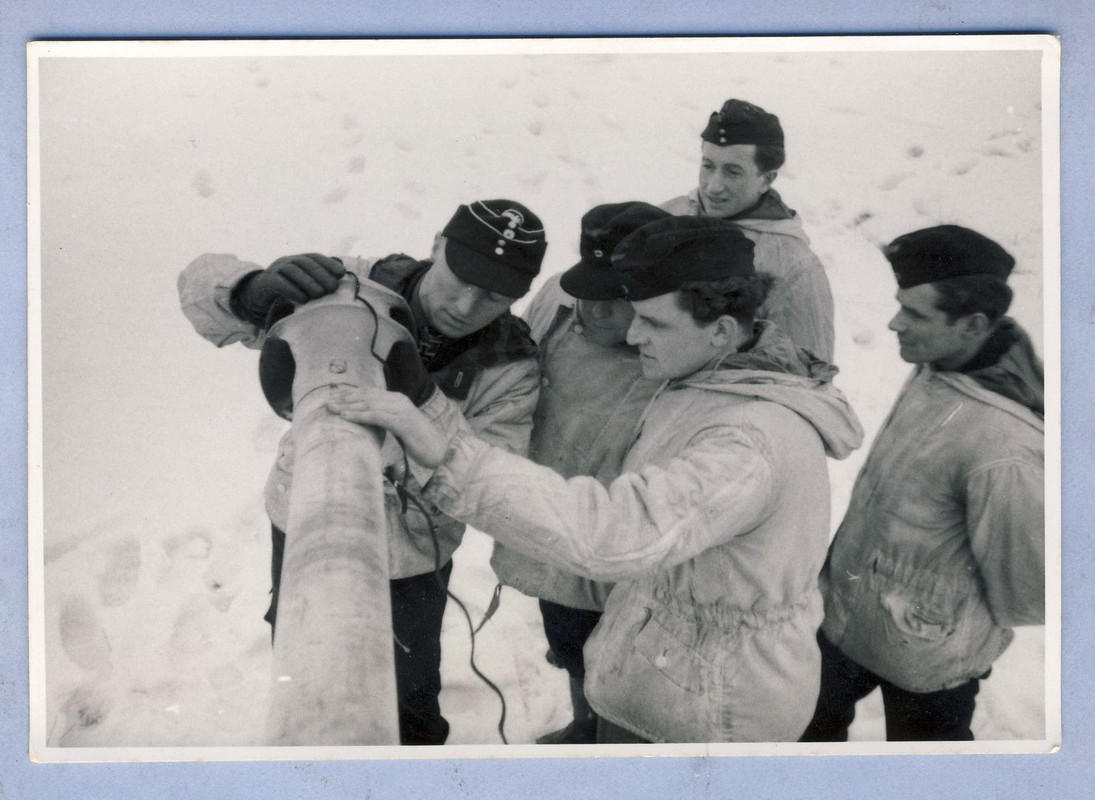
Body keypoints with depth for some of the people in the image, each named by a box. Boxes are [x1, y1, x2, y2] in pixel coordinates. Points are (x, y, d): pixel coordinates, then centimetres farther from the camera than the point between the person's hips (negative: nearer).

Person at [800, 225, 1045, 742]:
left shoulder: (1003, 451, -36)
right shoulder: (937, 366, -10)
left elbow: (1024, 596, -24)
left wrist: (963, 619, -6)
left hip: (925, 654, -7)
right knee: (814, 720, 29)